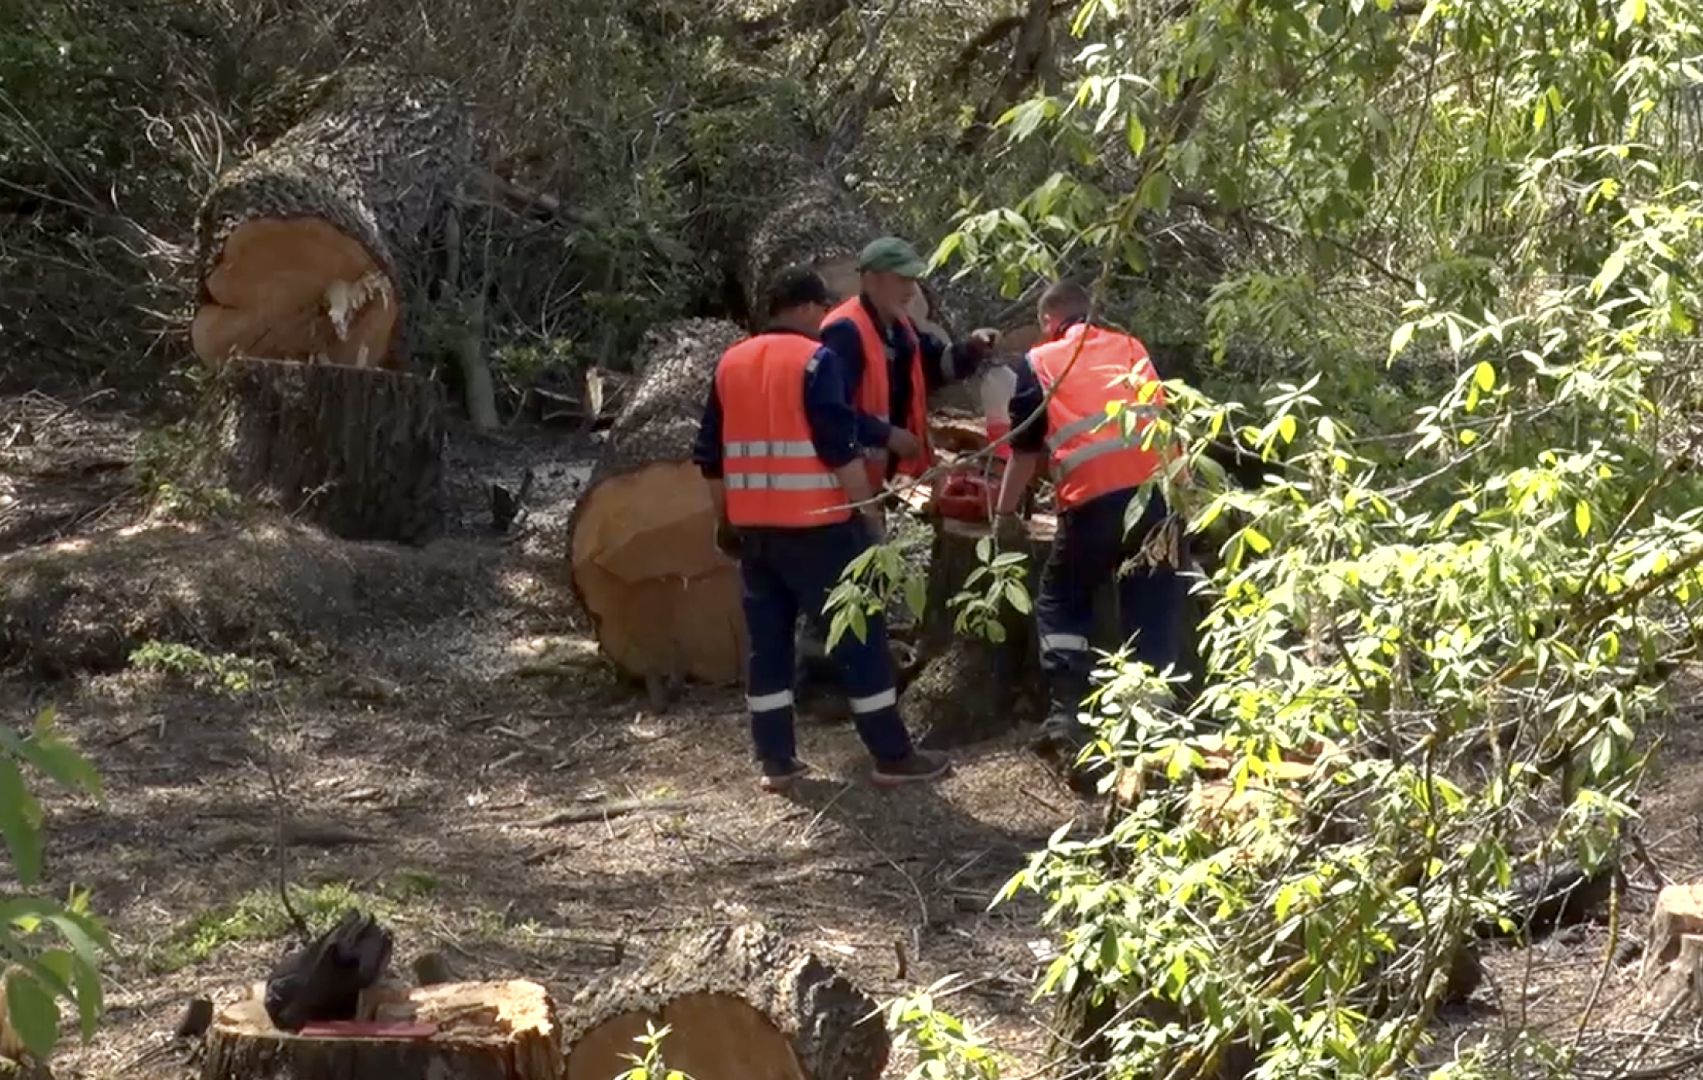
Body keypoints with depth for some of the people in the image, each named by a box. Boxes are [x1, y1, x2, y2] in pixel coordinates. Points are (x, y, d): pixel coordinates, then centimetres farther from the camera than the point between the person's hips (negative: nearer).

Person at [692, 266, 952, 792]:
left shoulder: (730, 364, 11)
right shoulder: (815, 360, -9)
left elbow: (710, 456, 14)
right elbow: (840, 447, -15)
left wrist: (725, 521, 22)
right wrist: (869, 512, -8)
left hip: (755, 527, 6)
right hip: (816, 525, -6)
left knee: (768, 640, 11)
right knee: (859, 634, 1)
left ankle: (776, 759, 12)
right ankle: (893, 756, 3)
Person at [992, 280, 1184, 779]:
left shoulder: (1040, 362, 13)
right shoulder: (1132, 348, 22)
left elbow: (1025, 448, 18)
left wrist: (1005, 514, 29)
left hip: (1096, 497, -3)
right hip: (1162, 490, 3)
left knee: (1060, 604, 17)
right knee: (1154, 613, 11)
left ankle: (1066, 714, 3)